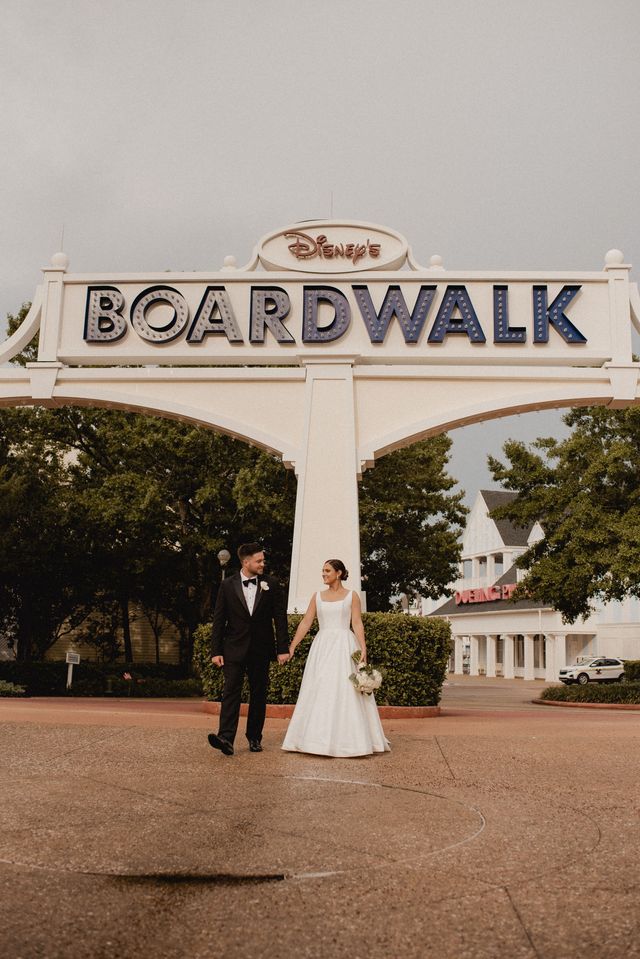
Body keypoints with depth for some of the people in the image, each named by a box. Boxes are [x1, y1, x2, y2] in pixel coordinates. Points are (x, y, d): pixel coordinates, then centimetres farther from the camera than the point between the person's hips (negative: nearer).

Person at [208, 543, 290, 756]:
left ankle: (255, 737, 19)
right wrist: (216, 651, -4)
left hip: (261, 650, 1)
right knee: (231, 691, -10)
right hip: (235, 648, -1)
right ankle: (226, 738, -17)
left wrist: (283, 648, -4)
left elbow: (280, 617, 1)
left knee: (259, 694, 8)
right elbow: (218, 620, 1)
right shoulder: (227, 585, 0)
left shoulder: (272, 584, 2)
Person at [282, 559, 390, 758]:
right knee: (318, 692, 2)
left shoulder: (351, 596, 3)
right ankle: (319, 739, 10)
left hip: (344, 648, -3)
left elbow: (357, 624, -3)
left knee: (346, 692, -4)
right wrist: (292, 646, 1)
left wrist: (363, 649, -14)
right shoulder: (318, 596, 11)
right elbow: (306, 623, 8)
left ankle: (348, 740, 5)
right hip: (322, 647, 3)